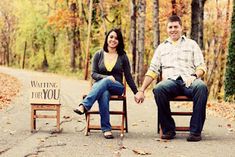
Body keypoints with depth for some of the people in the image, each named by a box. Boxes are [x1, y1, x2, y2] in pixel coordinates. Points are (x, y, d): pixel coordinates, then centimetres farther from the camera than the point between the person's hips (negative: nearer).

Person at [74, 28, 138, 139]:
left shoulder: (122, 56, 10)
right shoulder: (98, 55, 10)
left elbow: (128, 77, 12)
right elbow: (93, 74, 4)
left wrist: (136, 92, 7)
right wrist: (106, 77, -14)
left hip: (117, 87, 0)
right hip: (99, 85, 0)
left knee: (105, 82, -37)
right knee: (104, 94, -38)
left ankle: (84, 106, -49)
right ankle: (106, 129, -39)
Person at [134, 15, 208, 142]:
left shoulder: (191, 44, 21)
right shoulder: (161, 47, 25)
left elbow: (201, 67, 11)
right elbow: (152, 71, 20)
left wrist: (194, 76, -12)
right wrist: (141, 91, 9)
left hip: (189, 80, -1)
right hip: (170, 80, 1)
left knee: (201, 87, -36)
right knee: (158, 89, -34)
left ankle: (195, 131, -30)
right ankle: (168, 130, -20)